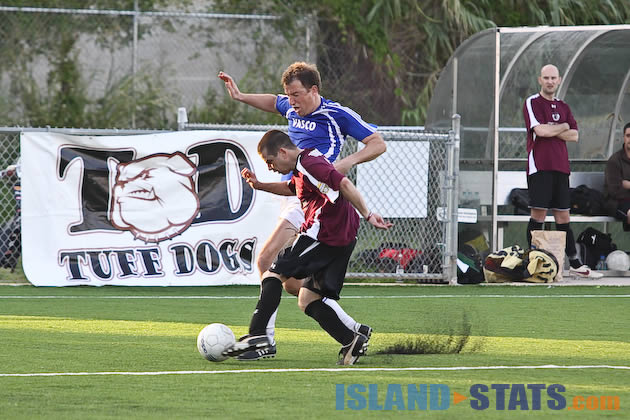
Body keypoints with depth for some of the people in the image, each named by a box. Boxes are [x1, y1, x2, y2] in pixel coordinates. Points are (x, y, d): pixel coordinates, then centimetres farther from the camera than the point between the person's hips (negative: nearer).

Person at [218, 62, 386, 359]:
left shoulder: (337, 114, -6)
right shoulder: (292, 109, 14)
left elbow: (378, 144, -3)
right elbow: (272, 102, 38)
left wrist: (348, 161, -18)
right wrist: (241, 97, 25)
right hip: (291, 197, 9)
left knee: (267, 260, -20)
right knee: (292, 283, 7)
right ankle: (353, 329, 15)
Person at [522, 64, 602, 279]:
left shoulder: (563, 107, 19)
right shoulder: (532, 103, 1)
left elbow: (574, 136, 7)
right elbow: (540, 130, -14)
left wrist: (550, 130, -6)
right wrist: (563, 127, 1)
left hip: (560, 167, 6)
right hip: (539, 166, -6)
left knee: (563, 216, 8)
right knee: (538, 213, -10)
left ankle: (575, 264, 10)